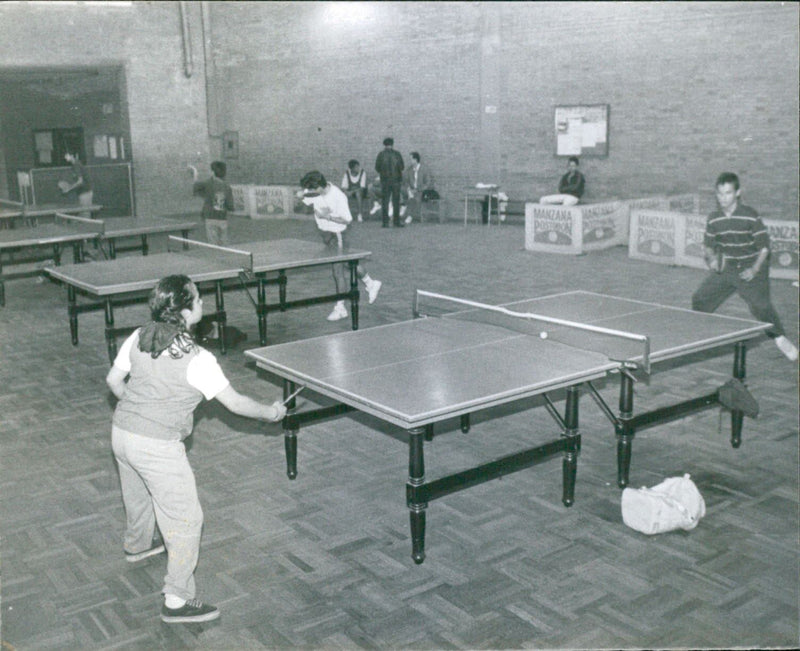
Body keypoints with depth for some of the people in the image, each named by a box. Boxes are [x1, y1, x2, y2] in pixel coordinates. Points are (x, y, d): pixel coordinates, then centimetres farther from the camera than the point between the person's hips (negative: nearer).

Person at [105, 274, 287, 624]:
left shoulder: (139, 338, -3)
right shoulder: (197, 360, -21)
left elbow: (113, 380, 9)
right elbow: (235, 403, -16)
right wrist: (270, 412, 1)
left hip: (122, 433, 8)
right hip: (158, 447, -8)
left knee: (138, 496, 34)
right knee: (185, 520, 4)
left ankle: (137, 544, 62)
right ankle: (177, 601, 8)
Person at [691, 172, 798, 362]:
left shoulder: (751, 217, -14)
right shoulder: (713, 219, -1)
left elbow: (764, 246, -10)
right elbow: (708, 245, 10)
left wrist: (754, 270, -21)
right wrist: (711, 259, -11)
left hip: (750, 269, -4)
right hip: (725, 268, 5)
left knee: (760, 305, -20)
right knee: (700, 299, 0)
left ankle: (779, 337, 3)